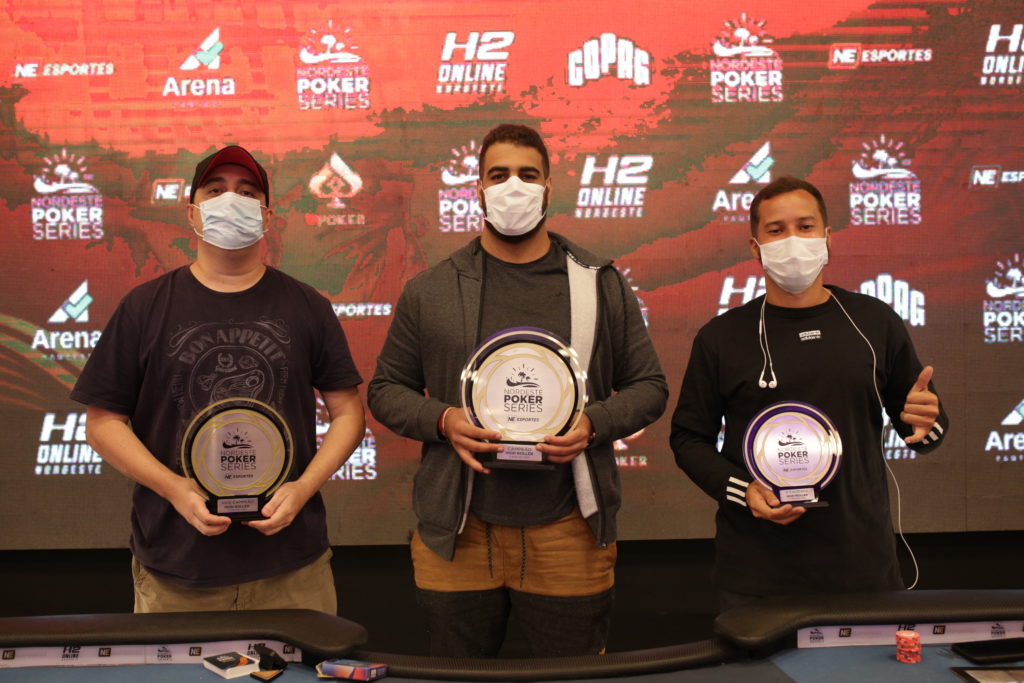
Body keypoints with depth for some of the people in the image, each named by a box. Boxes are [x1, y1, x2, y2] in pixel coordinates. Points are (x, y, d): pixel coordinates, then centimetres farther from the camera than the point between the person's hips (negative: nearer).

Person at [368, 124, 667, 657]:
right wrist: (443, 421, -10)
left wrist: (594, 424, -11)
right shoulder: (428, 291, 5)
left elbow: (649, 387, 8)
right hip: (457, 534, 1)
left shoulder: (600, 284, 5)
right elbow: (386, 390, 9)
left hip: (569, 533, 0)